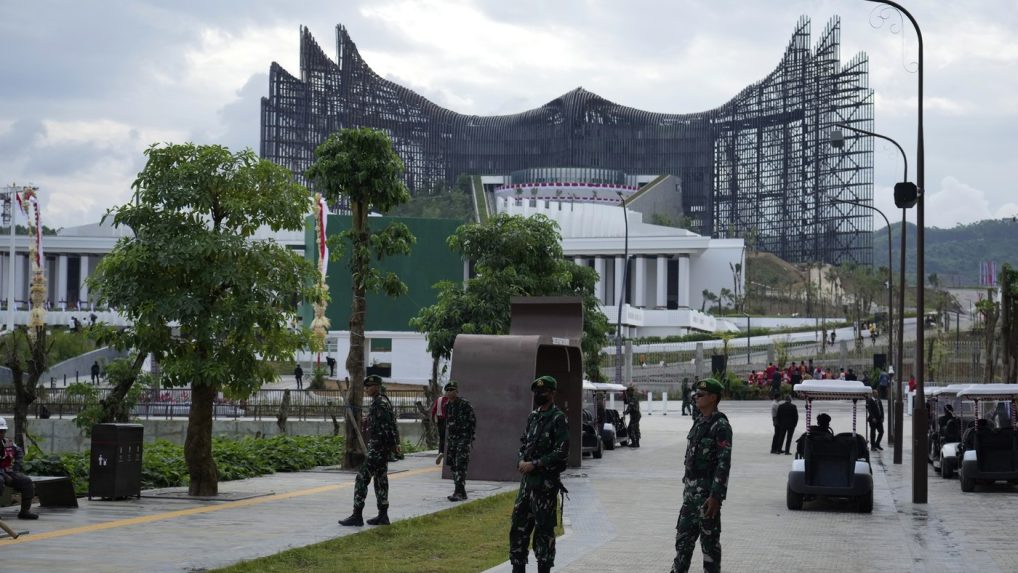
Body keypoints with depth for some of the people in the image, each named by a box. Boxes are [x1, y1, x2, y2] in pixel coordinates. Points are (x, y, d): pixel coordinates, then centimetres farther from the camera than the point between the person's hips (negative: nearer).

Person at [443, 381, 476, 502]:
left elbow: (473, 422, -8)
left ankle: (459, 493, -18)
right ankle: (461, 492, 16)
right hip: (452, 440, 8)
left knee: (460, 466, -14)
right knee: (453, 466, 9)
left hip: (463, 439, -8)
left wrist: (469, 438, -12)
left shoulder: (465, 405, -10)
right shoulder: (447, 407, 12)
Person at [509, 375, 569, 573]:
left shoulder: (558, 419, -10)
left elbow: (562, 452, -16)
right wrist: (521, 460, 0)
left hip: (546, 482, -8)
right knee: (518, 526, 9)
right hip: (527, 480, 8)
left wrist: (535, 464, -17)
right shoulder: (533, 417, 14)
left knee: (544, 529, -2)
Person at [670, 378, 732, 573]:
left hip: (707, 490, -9)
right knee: (684, 534, 13)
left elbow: (724, 463, -20)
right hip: (691, 489, 9)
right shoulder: (700, 422, 12)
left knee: (709, 538, 0)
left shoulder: (720, 426, -16)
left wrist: (716, 497, -23)